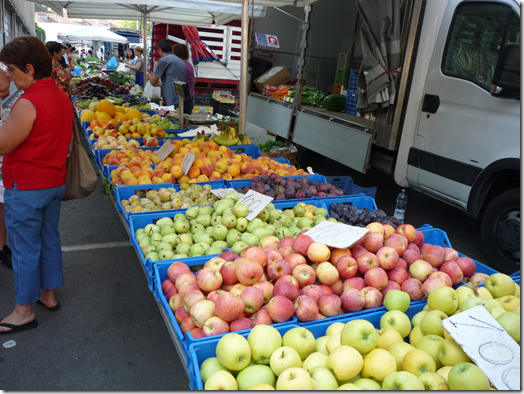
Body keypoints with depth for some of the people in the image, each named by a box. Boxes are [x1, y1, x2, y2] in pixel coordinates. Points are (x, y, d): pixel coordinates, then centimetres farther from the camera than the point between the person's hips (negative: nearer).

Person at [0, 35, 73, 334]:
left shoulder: (27, 103, -22)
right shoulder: (62, 96, 5)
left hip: (26, 187, -8)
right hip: (56, 182, 8)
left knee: (25, 247, 4)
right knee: (50, 239, 18)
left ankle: (24, 311, 18)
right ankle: (49, 294, 33)